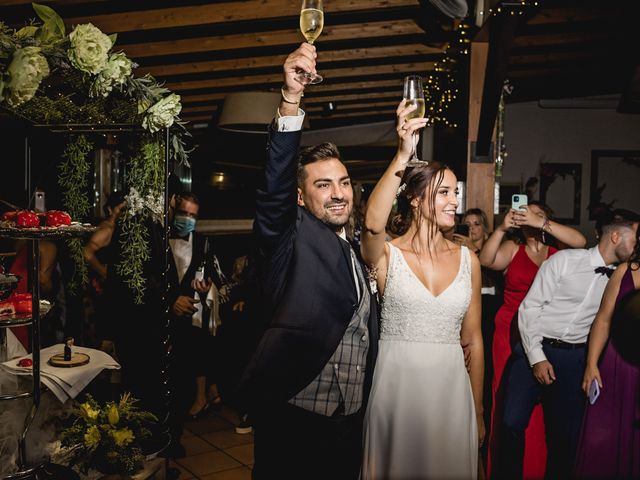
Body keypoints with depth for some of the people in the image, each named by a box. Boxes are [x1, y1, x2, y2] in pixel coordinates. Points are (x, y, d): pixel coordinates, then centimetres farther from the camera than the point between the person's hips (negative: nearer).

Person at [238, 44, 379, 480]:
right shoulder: (291, 240, -9)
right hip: (293, 423, -6)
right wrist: (291, 100, -40)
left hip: (351, 423, 6)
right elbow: (274, 185, -28)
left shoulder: (355, 254, 10)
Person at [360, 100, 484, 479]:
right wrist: (403, 155, -35)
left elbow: (473, 340, 7)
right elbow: (373, 223, -32)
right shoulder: (386, 255, -6)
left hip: (451, 388, 3)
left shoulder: (467, 259, 3)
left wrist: (478, 412, 10)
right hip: (396, 386, -3)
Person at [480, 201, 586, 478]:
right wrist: (502, 228, -21)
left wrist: (541, 223, -16)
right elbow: (486, 260, -9)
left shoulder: (558, 255, 8)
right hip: (511, 334, 0)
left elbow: (580, 241, -10)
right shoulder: (512, 249, 8)